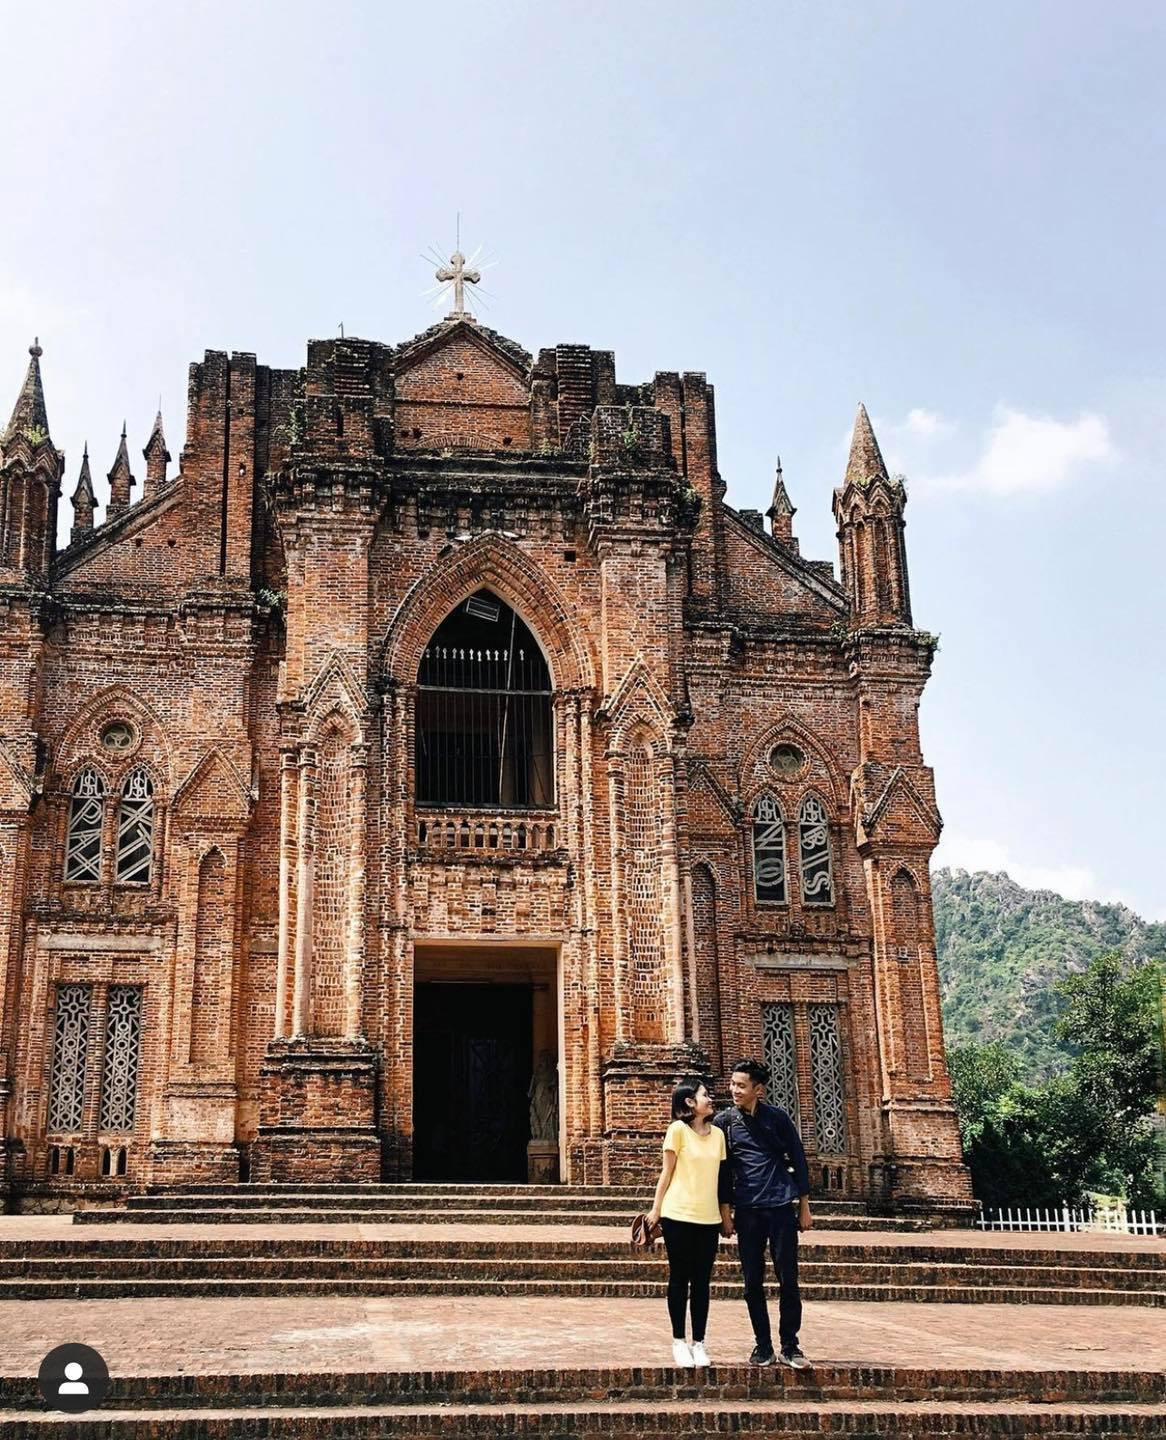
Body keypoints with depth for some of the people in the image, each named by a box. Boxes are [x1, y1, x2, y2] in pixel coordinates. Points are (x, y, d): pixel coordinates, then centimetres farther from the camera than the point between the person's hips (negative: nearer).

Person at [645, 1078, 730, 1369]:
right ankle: (679, 1342, 13)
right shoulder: (678, 1129, -6)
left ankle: (699, 1343, 13)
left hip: (709, 1217, 4)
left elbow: (719, 1176, 13)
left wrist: (725, 1214, 11)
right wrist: (656, 1208, -2)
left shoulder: (718, 1134, 9)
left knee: (702, 1281, 7)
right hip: (679, 1216, -4)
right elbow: (667, 1172, -2)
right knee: (679, 1278, 4)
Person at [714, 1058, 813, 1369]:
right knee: (753, 1282, 4)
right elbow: (722, 1169, 6)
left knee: (788, 1279, -1)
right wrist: (726, 1211, 2)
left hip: (782, 1206, -1)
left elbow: (798, 1160, 6)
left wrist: (804, 1207, 6)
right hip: (747, 1211, 1)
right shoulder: (723, 1122, 3)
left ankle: (789, 1347, 8)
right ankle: (763, 1346, 14)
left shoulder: (777, 1118, 1)